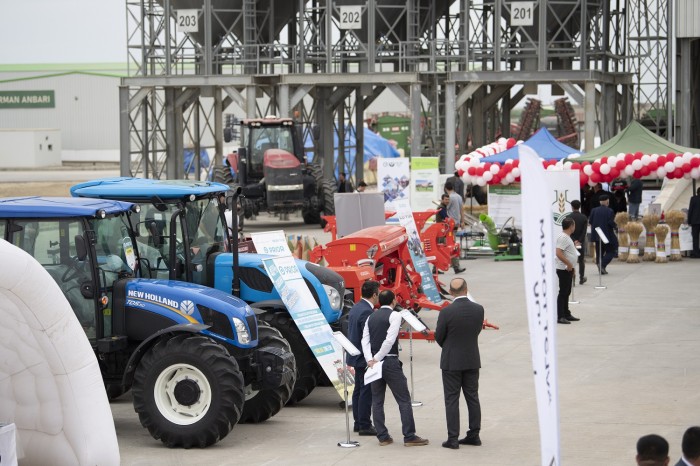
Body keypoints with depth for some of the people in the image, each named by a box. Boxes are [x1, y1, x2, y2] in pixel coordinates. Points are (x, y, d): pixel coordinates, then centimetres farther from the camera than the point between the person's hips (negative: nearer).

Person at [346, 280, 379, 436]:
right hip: (365, 358, -10)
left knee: (359, 391, 16)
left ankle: (359, 423, 23)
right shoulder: (366, 312, -21)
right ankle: (365, 425, -2)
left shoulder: (355, 308, 11)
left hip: (356, 357, 10)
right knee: (366, 392, -5)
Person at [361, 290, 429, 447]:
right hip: (390, 362, -6)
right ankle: (409, 437, -5)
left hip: (374, 362, 6)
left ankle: (382, 437, 8)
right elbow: (390, 340, -16)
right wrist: (377, 359, -12)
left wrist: (370, 360, -6)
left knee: (377, 400, 10)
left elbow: (365, 340, 3)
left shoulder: (371, 317, 13)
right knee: (404, 400, -2)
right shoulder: (394, 316, -6)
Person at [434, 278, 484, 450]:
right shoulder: (478, 309, -6)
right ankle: (474, 435, 16)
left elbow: (438, 337, -7)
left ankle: (453, 438, 1)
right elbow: (477, 331, 6)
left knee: (452, 400, 2)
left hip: (452, 361, -4)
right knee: (473, 398, 13)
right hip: (472, 361, 4)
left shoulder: (446, 312, -18)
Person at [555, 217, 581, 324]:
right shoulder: (563, 237, -19)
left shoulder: (567, 237, 14)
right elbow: (558, 253, -27)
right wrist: (569, 264, -24)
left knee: (566, 292, 16)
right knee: (563, 292, -7)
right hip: (564, 269, -10)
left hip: (568, 269, 10)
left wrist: (574, 246, 20)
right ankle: (560, 316, -5)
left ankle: (566, 314, 24)